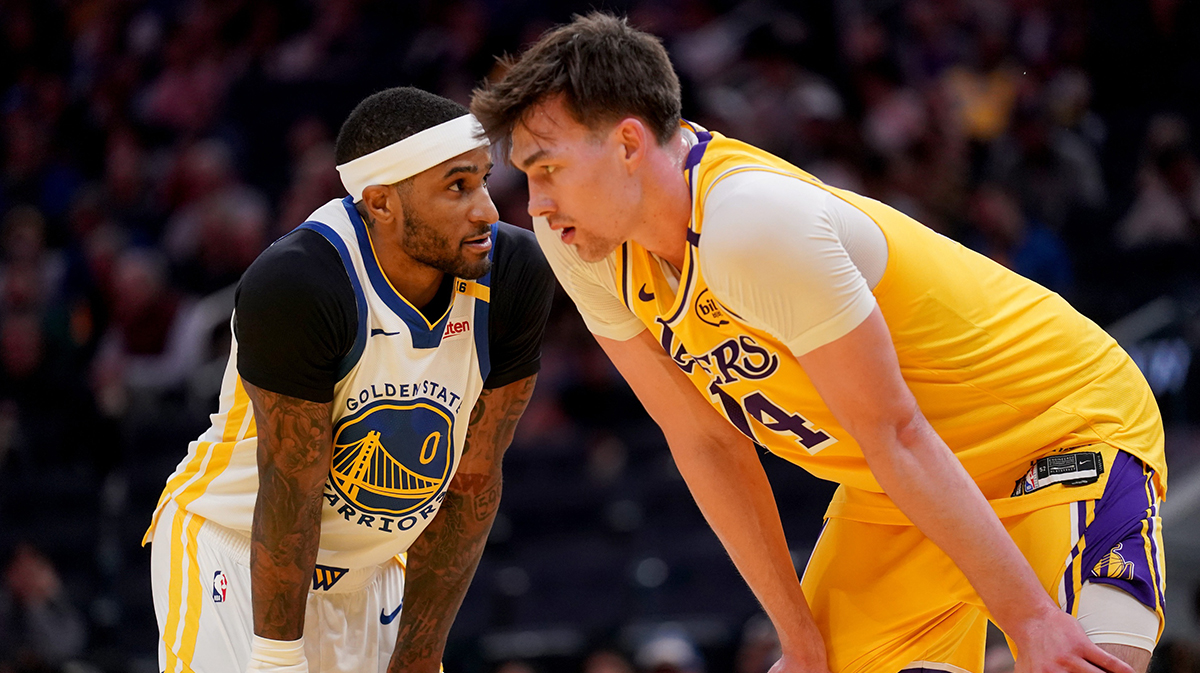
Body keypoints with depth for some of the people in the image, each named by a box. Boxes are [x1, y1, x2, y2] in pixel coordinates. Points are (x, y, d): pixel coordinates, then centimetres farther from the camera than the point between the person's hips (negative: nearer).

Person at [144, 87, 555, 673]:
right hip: (232, 545, -5)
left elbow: (471, 485, -8)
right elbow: (291, 489, -23)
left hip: (369, 563, 5)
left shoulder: (512, 275, -14)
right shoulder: (294, 287, -28)